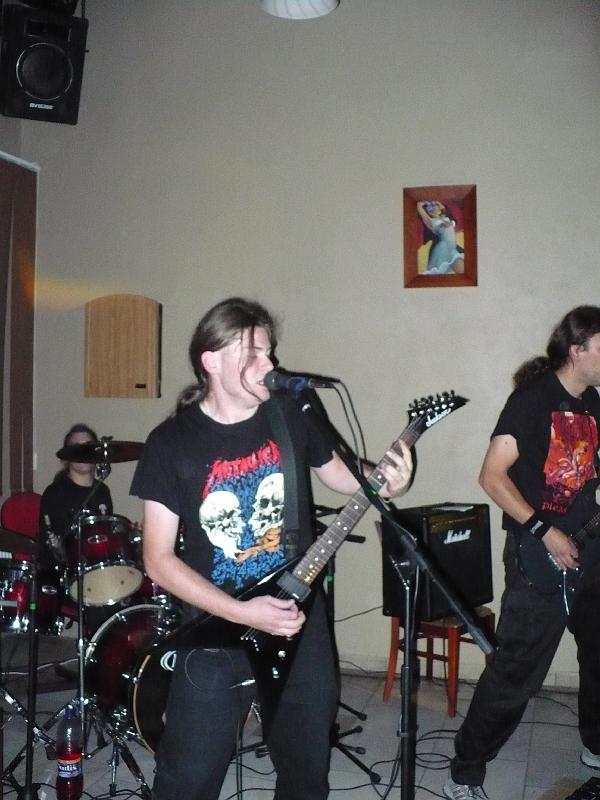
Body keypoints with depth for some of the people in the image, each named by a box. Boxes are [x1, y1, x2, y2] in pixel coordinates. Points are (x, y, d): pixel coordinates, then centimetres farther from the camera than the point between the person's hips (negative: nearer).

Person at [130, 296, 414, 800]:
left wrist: (383, 482, -9)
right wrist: (241, 613, -20)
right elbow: (159, 559, -11)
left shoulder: (291, 414, -3)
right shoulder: (172, 442, -11)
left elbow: (337, 473, 14)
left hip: (300, 622, 3)